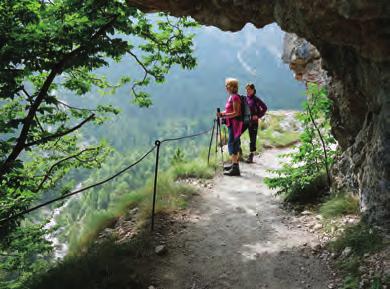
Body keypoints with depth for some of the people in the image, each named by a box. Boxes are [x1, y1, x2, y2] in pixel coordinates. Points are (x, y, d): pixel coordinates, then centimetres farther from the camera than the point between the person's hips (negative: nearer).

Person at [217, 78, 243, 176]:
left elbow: (236, 113, -20)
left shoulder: (235, 97, -15)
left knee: (232, 144, -12)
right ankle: (234, 164, 27)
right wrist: (222, 113, 9)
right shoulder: (231, 97, 14)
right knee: (234, 144, 16)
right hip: (231, 123, 10)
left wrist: (223, 115, -25)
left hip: (235, 123, -10)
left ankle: (235, 168, -12)